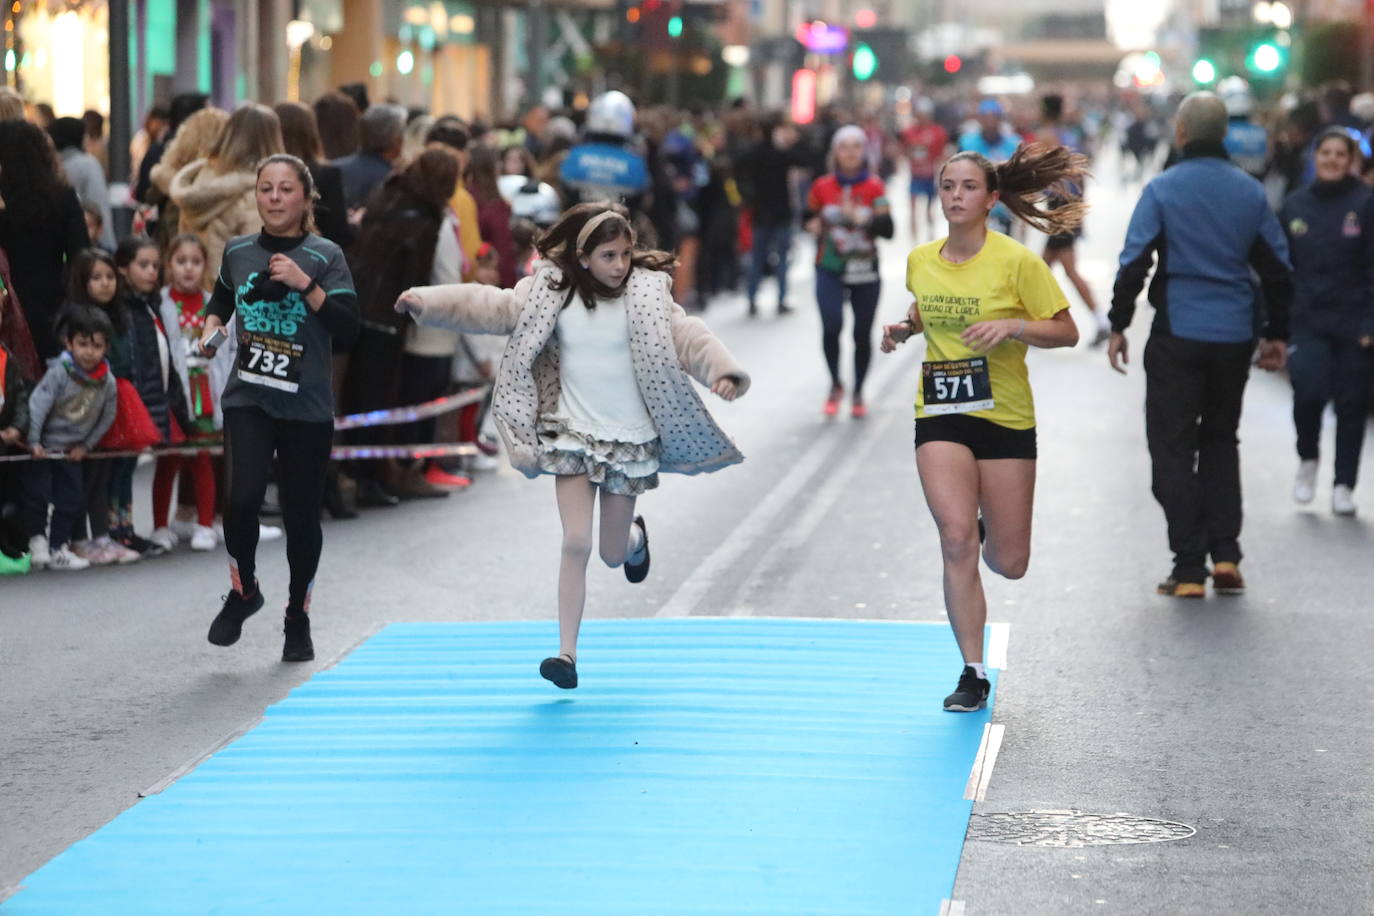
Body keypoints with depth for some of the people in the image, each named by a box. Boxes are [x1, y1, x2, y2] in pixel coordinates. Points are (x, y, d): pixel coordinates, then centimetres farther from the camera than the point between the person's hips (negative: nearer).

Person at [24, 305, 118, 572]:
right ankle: (37, 541, 9)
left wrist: (86, 445, 0)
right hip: (43, 448, -4)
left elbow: (107, 417, 4)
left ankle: (58, 549, 15)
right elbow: (37, 404, -22)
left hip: (72, 451, 4)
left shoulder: (107, 381, -7)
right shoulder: (59, 372, -20)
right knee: (38, 495, -6)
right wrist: (33, 442, -25)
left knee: (70, 500, 6)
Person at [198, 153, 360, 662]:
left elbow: (347, 326, -14)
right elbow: (220, 300, 26)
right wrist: (212, 329, 6)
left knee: (301, 516, 5)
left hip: (307, 408, -1)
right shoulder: (238, 252, 5)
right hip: (247, 399, 1)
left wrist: (304, 283, -22)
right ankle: (243, 590, 8)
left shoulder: (325, 257, -4)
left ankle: (298, 618, 27)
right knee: (242, 497, -19)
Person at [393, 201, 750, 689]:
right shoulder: (551, 292, -4)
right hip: (573, 436, 0)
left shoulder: (647, 293, -9)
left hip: (631, 441, 0)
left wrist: (723, 371, -39)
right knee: (576, 543, -9)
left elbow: (687, 336, -20)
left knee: (612, 553, 9)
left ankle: (634, 536, 48)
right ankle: (567, 653, -5)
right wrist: (428, 301, -19)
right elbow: (491, 307, -7)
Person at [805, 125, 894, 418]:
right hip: (830, 269, -1)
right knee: (831, 326, -19)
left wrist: (860, 218, -23)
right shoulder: (822, 187, 2)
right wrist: (814, 225, -3)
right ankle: (835, 384, 3)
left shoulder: (874, 187, -1)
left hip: (865, 272, 1)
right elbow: (810, 216, 20)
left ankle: (858, 393, 24)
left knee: (863, 333, 6)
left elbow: (887, 229, -9)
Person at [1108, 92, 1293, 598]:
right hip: (1235, 337, 4)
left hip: (1178, 335, -4)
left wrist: (1118, 325, -2)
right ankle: (1225, 556, 9)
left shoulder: (1162, 189, -7)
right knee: (1220, 441, 19)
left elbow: (1134, 263, -10)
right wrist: (1276, 334, 17)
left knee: (1173, 448, 3)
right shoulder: (1251, 192, 4)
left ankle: (1189, 569, -1)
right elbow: (1277, 268, 8)